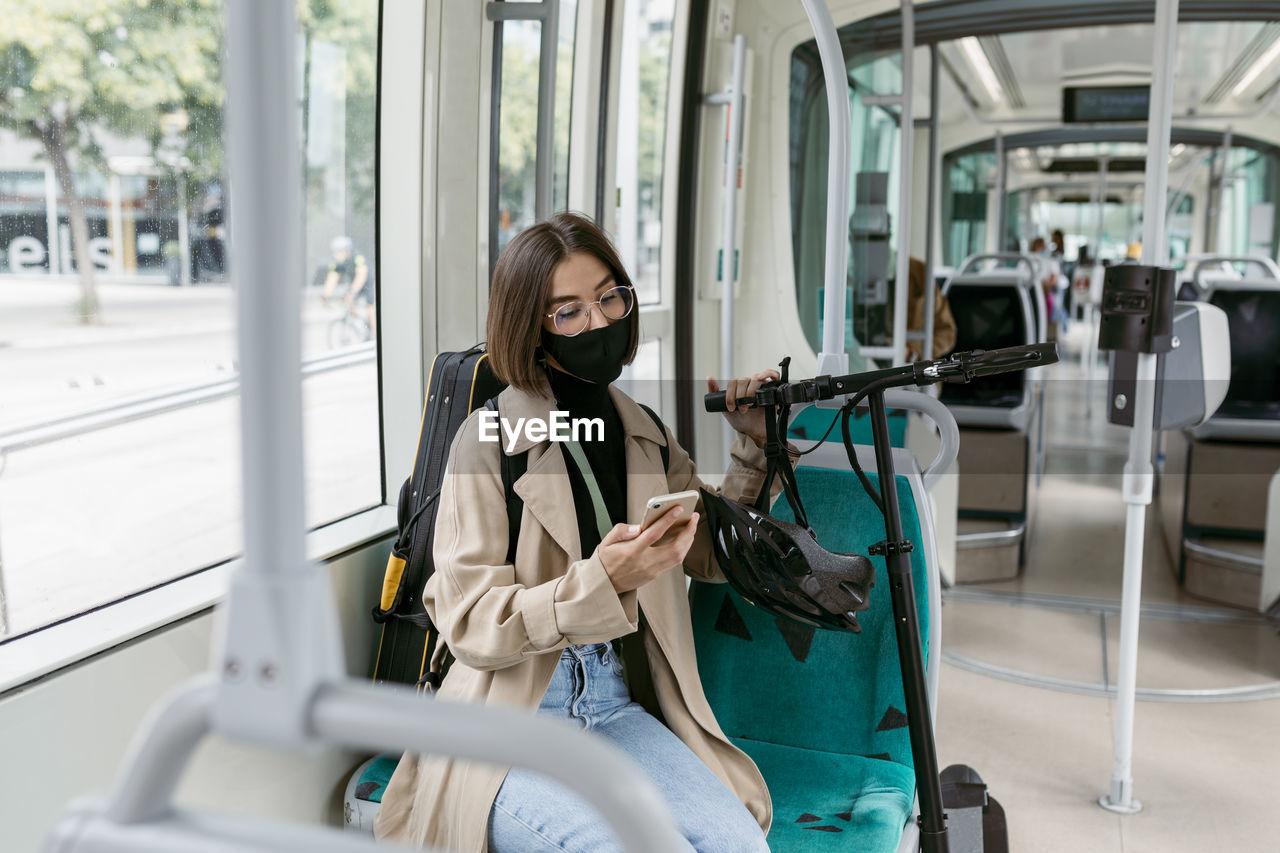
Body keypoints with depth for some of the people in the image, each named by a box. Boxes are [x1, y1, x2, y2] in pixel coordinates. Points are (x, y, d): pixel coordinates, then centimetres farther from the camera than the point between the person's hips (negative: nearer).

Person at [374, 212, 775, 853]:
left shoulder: (644, 434, 10)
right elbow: (468, 625, -12)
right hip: (509, 726, -4)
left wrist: (753, 450, 8)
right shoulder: (488, 439, -7)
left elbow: (713, 555, 22)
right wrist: (601, 579, -26)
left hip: (615, 705, 5)